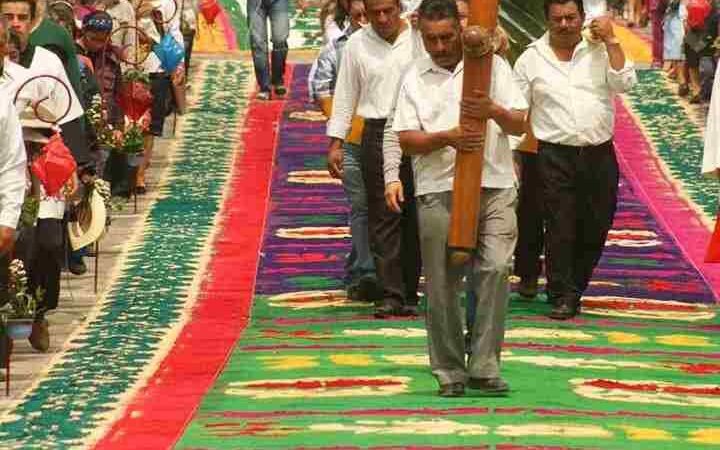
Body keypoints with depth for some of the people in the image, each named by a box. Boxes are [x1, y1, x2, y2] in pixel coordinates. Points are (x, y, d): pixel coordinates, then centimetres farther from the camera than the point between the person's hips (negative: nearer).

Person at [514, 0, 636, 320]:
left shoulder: (600, 51, 5)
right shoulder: (531, 59, 3)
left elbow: (625, 82, -9)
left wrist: (610, 40, -11)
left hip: (599, 155, 2)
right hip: (555, 157, -2)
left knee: (595, 228, 7)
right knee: (560, 229, -4)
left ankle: (574, 289, 24)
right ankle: (562, 297, 4)